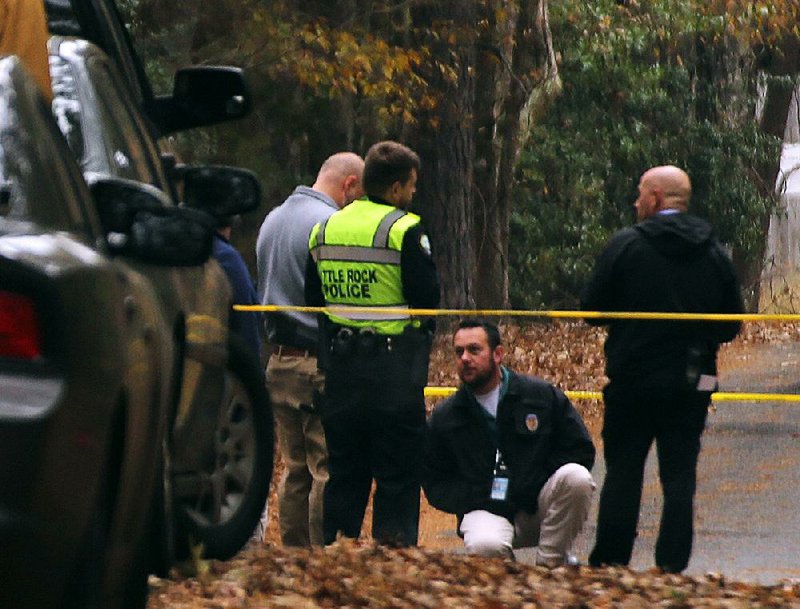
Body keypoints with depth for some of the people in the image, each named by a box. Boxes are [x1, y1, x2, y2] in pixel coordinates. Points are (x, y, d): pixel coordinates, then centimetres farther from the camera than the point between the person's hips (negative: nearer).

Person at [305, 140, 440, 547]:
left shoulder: (325, 230, 8)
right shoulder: (404, 230, -12)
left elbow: (312, 299, 12)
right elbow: (427, 298, -13)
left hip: (340, 365, 6)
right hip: (394, 371, -6)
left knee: (345, 472, 13)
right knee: (398, 477, 0)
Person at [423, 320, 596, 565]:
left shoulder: (543, 395, 3)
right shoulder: (444, 417, 6)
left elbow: (581, 451, 5)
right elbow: (434, 483, 8)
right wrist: (478, 498, -10)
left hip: (540, 506, 1)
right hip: (487, 512, -1)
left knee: (577, 478, -29)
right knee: (484, 546, -37)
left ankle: (550, 563, -14)